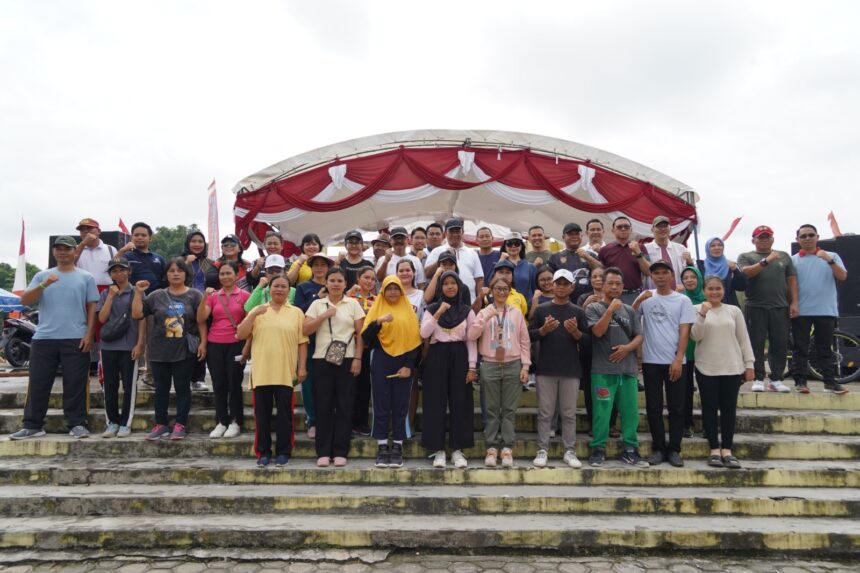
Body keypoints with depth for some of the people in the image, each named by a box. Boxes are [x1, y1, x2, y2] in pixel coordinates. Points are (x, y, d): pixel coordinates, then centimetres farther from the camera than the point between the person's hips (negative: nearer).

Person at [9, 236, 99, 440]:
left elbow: (92, 307, 5)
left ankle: (77, 424, 7)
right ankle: (32, 425, 14)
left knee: (75, 384, 0)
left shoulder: (86, 277, 8)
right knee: (38, 383, 5)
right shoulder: (42, 276, 13)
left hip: (75, 339, -2)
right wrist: (43, 285, -13)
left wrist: (89, 334, -3)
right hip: (44, 338, 2)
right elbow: (25, 301, 3)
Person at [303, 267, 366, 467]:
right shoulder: (317, 304, 8)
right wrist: (324, 315, -10)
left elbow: (360, 334, 3)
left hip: (347, 360, 0)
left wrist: (358, 358, -4)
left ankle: (340, 452, 8)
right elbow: (305, 330, -1)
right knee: (323, 406, 1)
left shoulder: (353, 304, 5)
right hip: (322, 360, 1)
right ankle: (323, 452, 9)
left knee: (344, 406, 0)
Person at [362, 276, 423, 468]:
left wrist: (409, 365, -5)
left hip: (403, 361, 1)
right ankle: (382, 448, 8)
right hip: (381, 360, 0)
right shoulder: (376, 308, 6)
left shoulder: (409, 310, 8)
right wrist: (378, 322, -20)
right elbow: (366, 338, -3)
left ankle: (397, 448, 10)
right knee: (381, 405, 1)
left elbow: (415, 339, 4)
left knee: (400, 406, 3)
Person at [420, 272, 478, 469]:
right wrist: (438, 314, -17)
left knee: (460, 403, 0)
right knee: (436, 403, -1)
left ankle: (457, 450, 8)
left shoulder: (467, 311, 7)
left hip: (459, 357, 1)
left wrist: (472, 367, -3)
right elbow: (424, 334, -8)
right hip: (437, 356, 0)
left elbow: (471, 341, 4)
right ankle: (438, 450, 7)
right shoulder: (431, 309, 6)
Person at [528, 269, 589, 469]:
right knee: (545, 413, 3)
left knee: (569, 413, 6)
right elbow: (530, 335, 2)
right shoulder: (542, 309, 5)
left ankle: (570, 452, 13)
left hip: (571, 370, 1)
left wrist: (575, 332, -15)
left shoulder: (578, 312, 6)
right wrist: (544, 330, -15)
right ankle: (542, 450, 9)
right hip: (546, 369, 0)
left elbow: (587, 341, 5)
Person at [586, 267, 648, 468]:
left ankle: (630, 449, 17)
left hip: (628, 369, 4)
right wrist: (611, 310, -14)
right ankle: (598, 449, 8)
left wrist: (627, 348, -6)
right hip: (603, 370, -4)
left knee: (630, 411, 5)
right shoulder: (594, 308, 3)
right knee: (602, 411, -2)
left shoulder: (629, 310, 16)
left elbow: (639, 336, 13)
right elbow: (598, 331, -11)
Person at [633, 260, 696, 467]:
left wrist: (678, 359, -10)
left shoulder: (683, 301, 2)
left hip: (675, 361, -1)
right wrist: (639, 300, -18)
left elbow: (684, 332, -3)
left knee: (676, 408, 4)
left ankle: (674, 449, 14)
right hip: (651, 361, 1)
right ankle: (658, 448, 16)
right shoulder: (646, 298, 6)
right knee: (654, 407, 6)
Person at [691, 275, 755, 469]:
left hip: (732, 367, 2)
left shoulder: (734, 311, 7)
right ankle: (714, 449, 9)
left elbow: (744, 339, 9)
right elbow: (695, 337, -7)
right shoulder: (697, 309, 2)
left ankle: (727, 450, 10)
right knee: (709, 408, 2)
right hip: (706, 368, -1)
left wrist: (749, 364, 4)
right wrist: (702, 315, -19)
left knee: (729, 408, 3)